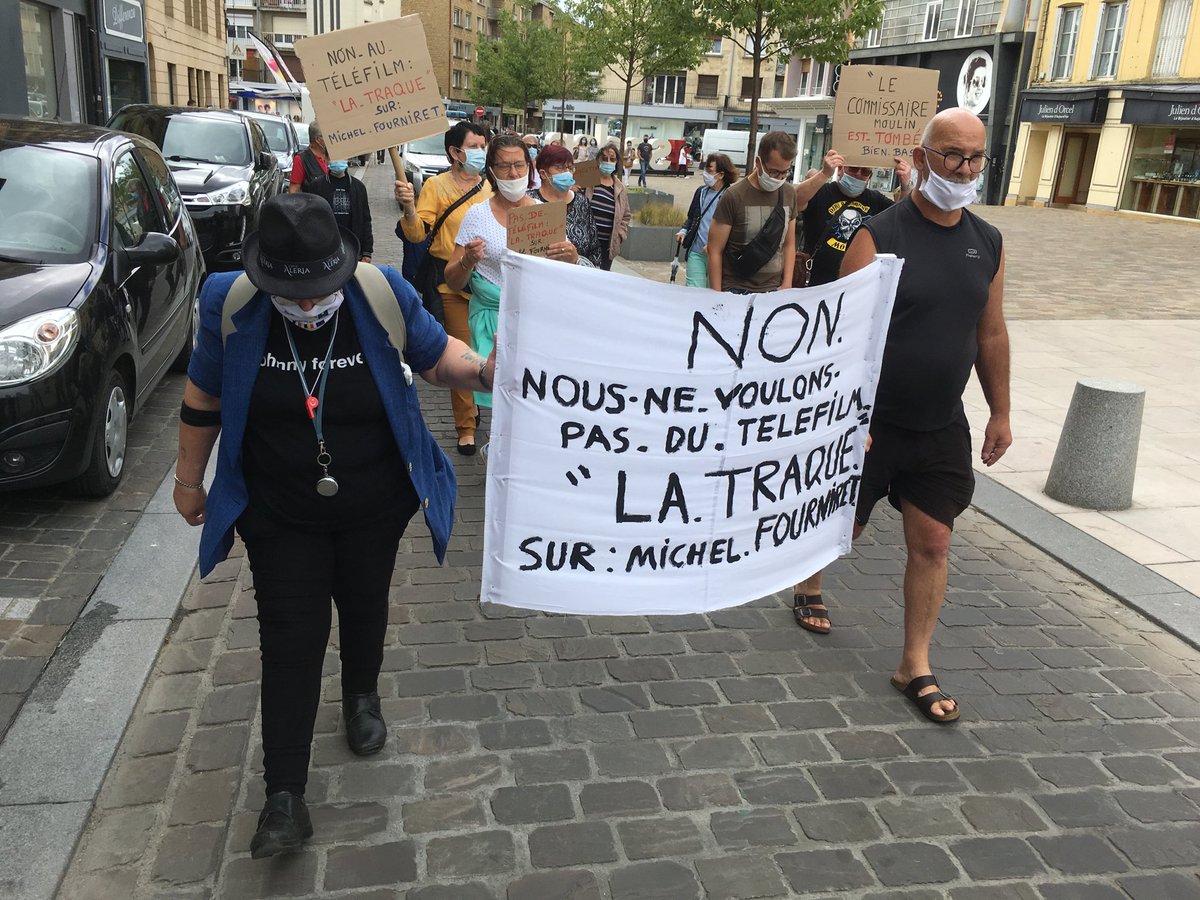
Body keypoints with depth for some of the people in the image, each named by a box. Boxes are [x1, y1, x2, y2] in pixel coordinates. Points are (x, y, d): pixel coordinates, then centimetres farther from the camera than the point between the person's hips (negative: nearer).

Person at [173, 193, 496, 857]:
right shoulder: (230, 305, -18)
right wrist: (189, 479, 7)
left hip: (374, 506, 1)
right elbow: (203, 397, -3)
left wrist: (482, 371, -25)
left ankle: (362, 696, 52)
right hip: (279, 512, 0)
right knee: (290, 638, 1)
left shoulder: (383, 295, -20)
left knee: (364, 607, 21)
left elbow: (436, 354, -3)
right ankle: (285, 796, 12)